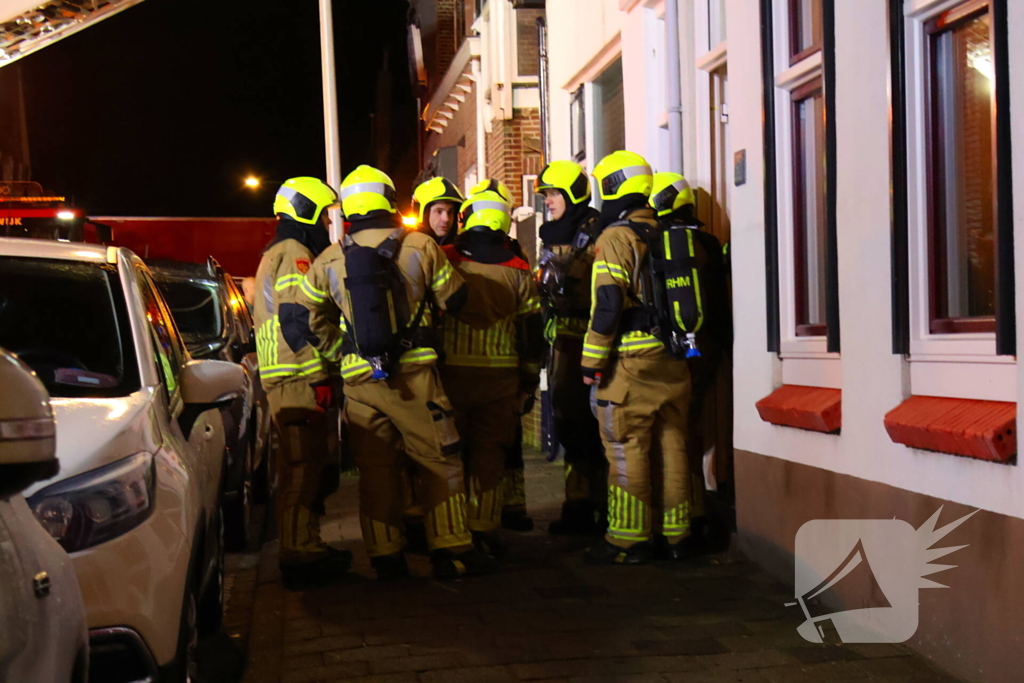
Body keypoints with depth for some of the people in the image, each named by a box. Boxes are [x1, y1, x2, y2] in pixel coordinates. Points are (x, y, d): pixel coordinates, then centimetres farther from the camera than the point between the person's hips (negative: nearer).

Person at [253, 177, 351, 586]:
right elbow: (297, 322, -18)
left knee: (301, 464, 14)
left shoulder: (275, 256, 25)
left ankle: (304, 547, 21)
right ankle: (299, 554, -10)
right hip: (299, 380, -11)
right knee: (302, 465, -10)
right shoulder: (295, 254, -8)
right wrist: (319, 376, -19)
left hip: (282, 379, 11)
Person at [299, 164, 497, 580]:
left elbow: (310, 317, 9)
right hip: (414, 374, -3)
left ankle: (385, 556, 13)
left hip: (359, 379, 3)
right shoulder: (420, 247, -2)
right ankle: (451, 551, 4)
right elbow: (454, 300, 5)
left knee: (376, 470, 11)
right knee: (440, 463, 5)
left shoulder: (329, 260, 5)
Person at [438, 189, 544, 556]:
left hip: (451, 370, -1)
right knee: (490, 450, 9)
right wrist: (530, 380, 13)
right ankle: (485, 527, 9)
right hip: (500, 373, 1)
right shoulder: (518, 271, 2)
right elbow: (531, 329, 5)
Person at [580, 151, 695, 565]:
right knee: (671, 445, 11)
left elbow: (608, 303, -16)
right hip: (674, 360, 7)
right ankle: (675, 534, 17)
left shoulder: (616, 238, -9)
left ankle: (628, 540, 0)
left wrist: (592, 361, -12)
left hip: (632, 360, -7)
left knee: (627, 449, -2)